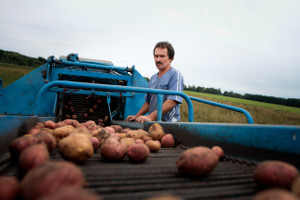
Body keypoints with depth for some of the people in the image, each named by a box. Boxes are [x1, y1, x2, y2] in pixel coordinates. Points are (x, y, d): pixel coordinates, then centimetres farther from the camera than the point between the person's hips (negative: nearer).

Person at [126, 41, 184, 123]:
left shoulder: (175, 75, -4)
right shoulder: (153, 78, 18)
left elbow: (172, 102, -16)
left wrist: (150, 117, -21)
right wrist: (137, 116, 11)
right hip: (152, 123, 5)